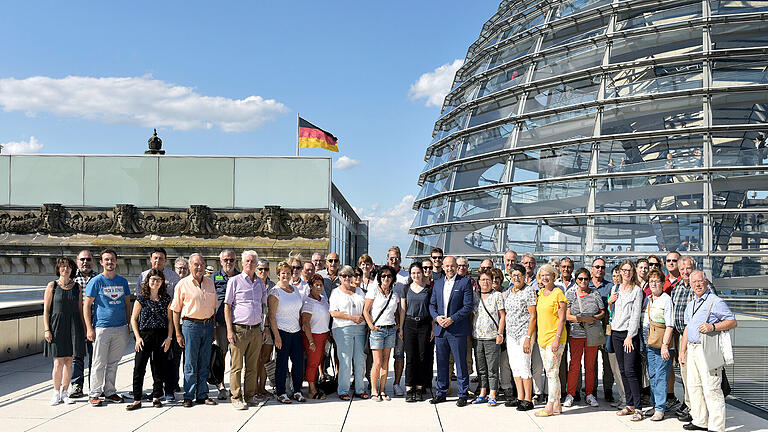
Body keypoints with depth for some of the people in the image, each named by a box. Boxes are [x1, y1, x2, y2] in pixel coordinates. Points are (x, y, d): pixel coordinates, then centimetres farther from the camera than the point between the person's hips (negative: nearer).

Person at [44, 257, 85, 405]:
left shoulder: (77, 286, 9)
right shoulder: (52, 286, 1)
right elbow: (46, 310, 0)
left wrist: (83, 329, 7)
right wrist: (47, 329, -7)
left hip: (73, 326, 3)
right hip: (56, 326, -3)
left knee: (69, 361, 5)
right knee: (58, 363, -6)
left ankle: (65, 392, 15)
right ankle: (56, 392, 10)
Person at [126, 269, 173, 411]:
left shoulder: (166, 298, 5)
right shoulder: (141, 298, 1)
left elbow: (170, 319, 7)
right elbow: (134, 318, 3)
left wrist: (169, 337, -2)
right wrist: (138, 337, -5)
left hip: (161, 336, 1)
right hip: (145, 334, -1)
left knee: (159, 367, 5)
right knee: (139, 367, -5)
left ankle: (156, 397, 17)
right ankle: (137, 400, 1)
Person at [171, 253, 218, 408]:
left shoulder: (210, 283, 11)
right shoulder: (182, 284, -2)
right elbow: (176, 310, -2)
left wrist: (214, 328, 13)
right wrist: (178, 333, -6)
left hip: (208, 324, 4)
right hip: (190, 325, -4)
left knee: (204, 363, 8)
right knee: (190, 364, -1)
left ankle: (202, 395, 16)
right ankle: (188, 396, 8)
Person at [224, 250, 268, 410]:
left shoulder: (260, 283, 14)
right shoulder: (234, 281, 0)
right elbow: (227, 306, -2)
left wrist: (263, 328, 13)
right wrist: (229, 330, -9)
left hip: (256, 330, 4)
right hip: (239, 329, -4)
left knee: (252, 366, 8)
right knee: (236, 366, -1)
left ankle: (250, 395, 17)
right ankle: (236, 398, 6)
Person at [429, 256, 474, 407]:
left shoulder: (465, 282, -3)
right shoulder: (438, 283, 13)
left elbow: (468, 306, -8)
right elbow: (432, 304, 16)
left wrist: (451, 319, -15)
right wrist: (437, 317, -3)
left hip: (457, 330, -5)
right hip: (440, 329, 5)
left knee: (461, 363, 0)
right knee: (441, 362, 12)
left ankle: (463, 395, 9)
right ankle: (441, 393, 22)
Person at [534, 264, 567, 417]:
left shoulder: (558, 293, -9)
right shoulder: (541, 293, 13)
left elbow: (562, 318, -13)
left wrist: (557, 338, -19)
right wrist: (537, 335, 17)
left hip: (554, 338, -8)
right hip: (542, 338, 8)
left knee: (552, 372, -8)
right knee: (550, 372, 11)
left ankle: (550, 406, -5)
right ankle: (557, 405, 17)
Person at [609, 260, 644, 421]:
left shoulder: (637, 290, -3)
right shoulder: (615, 289, 15)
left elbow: (636, 314, -8)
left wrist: (630, 336, -14)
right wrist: (609, 302, 2)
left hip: (630, 333, -6)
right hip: (616, 332, 6)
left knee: (630, 370, -12)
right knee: (622, 370, 8)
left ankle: (638, 408, -10)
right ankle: (629, 404, 15)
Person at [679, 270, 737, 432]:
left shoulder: (716, 302, -7)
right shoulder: (690, 305, 18)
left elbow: (732, 322, -10)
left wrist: (712, 327, -24)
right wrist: (682, 351, 20)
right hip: (692, 349, 8)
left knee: (711, 389, -9)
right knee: (693, 386, 12)